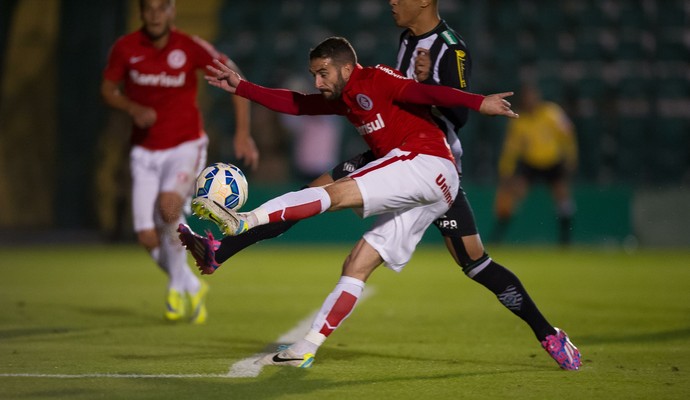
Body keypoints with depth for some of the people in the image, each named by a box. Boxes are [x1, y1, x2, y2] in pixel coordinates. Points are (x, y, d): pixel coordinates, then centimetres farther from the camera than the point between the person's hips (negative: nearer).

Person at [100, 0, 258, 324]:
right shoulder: (125, 48, -7)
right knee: (148, 237, -5)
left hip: (186, 147, -3)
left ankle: (178, 285, -8)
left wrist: (242, 133, -10)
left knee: (169, 205, -31)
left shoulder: (191, 48, -12)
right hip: (145, 151, 3)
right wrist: (133, 109, -16)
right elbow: (108, 89, 6)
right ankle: (191, 287, 23)